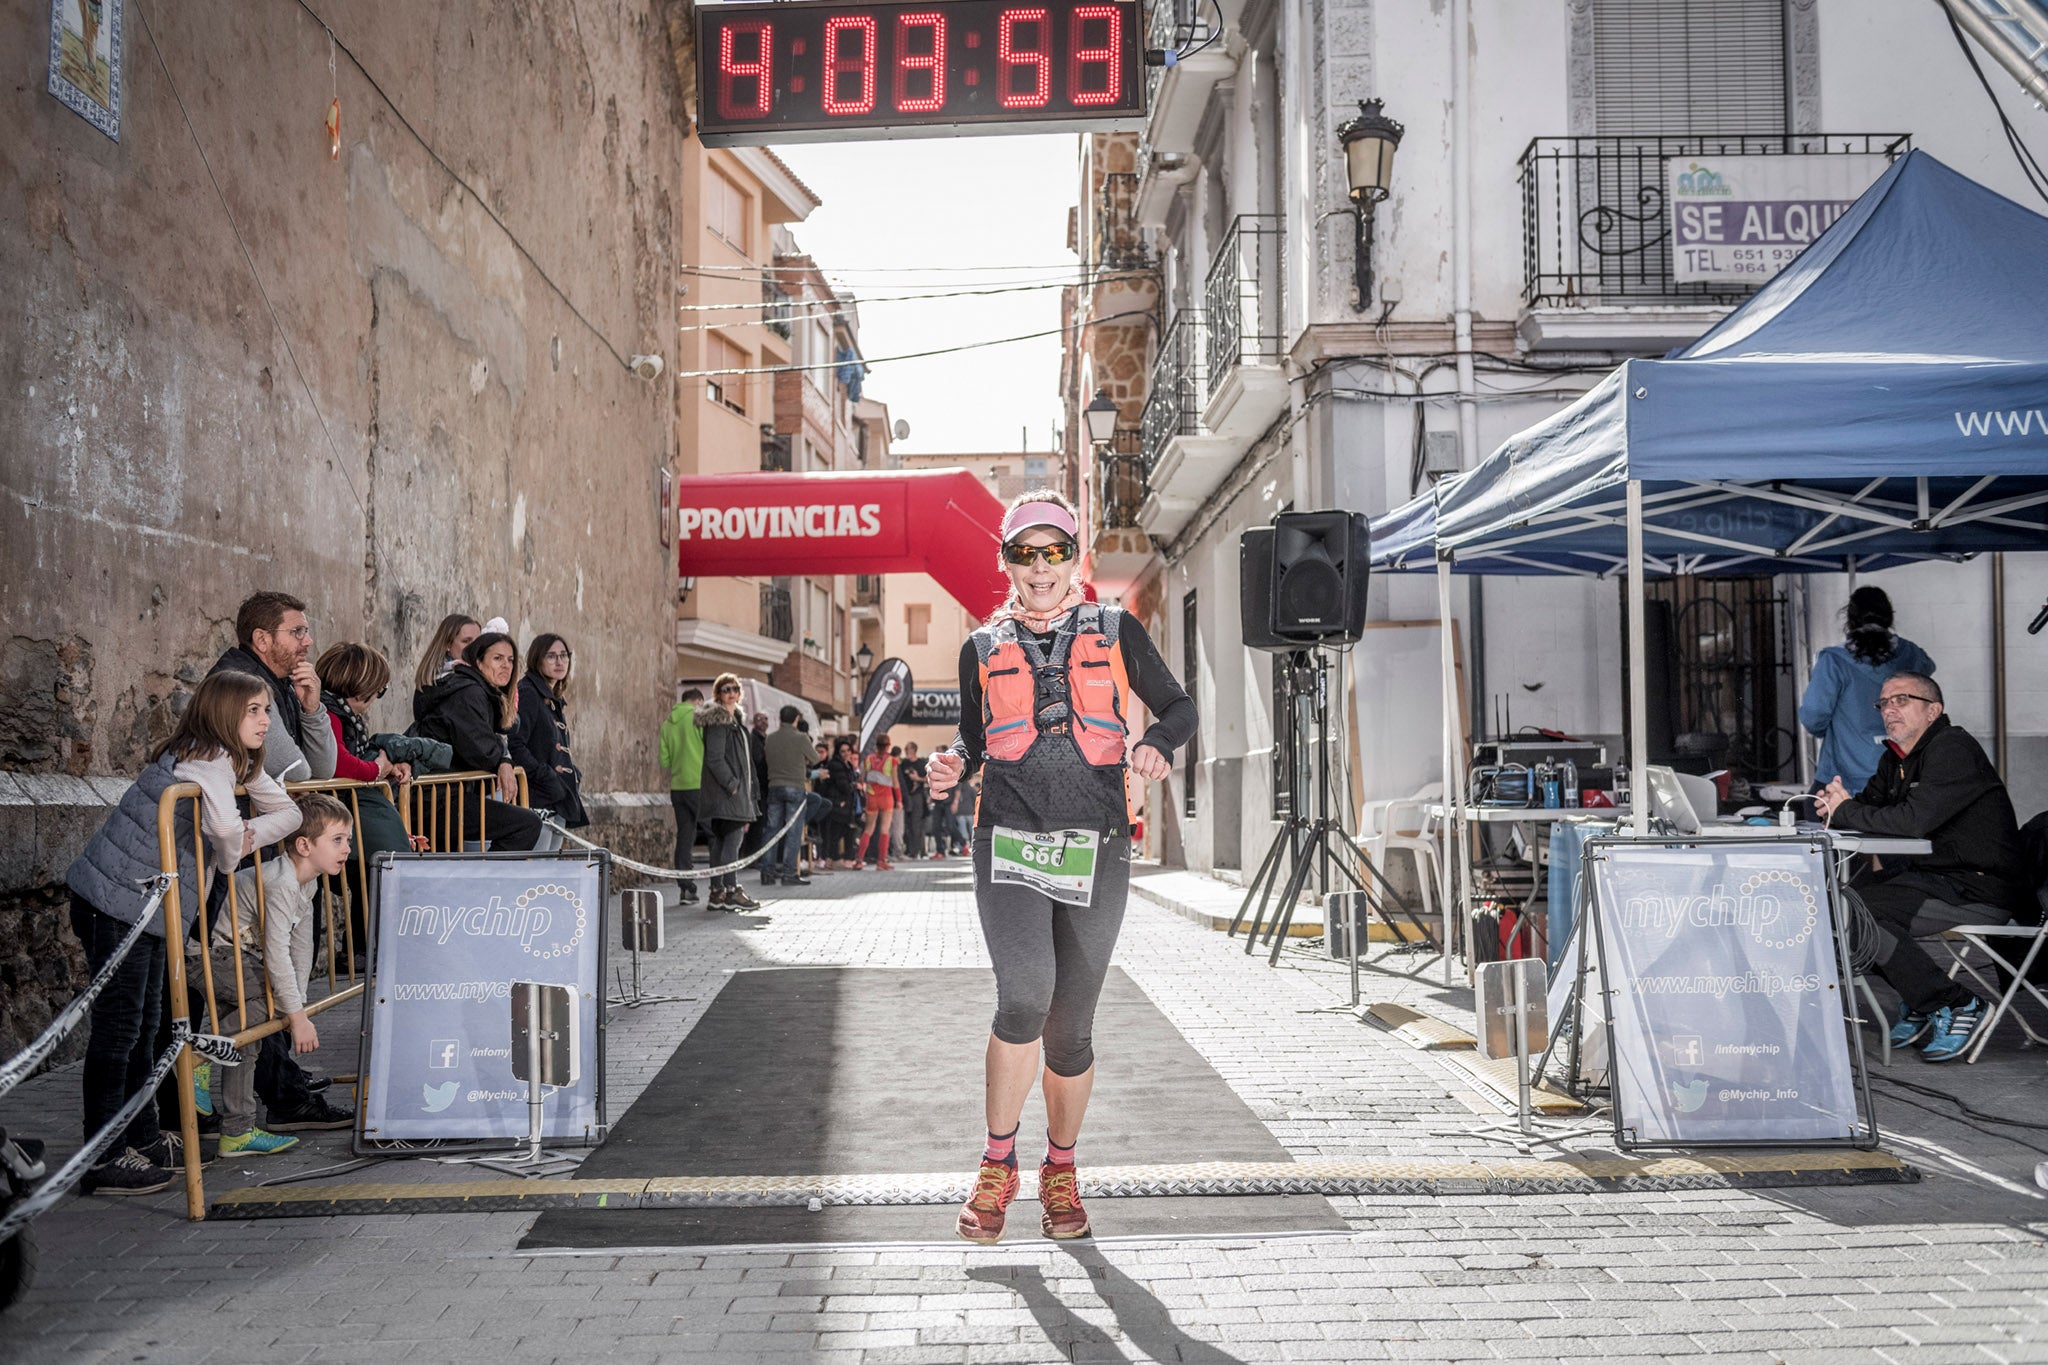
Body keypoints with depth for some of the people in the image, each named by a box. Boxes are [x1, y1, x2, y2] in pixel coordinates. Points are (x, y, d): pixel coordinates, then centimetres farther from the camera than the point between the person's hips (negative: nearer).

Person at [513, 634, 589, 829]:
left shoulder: (555, 699, 19)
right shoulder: (526, 693, -10)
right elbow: (515, 746, -19)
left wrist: (574, 775, 8)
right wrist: (546, 778, -19)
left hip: (559, 798, 10)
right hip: (538, 798, -10)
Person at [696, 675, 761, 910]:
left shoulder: (735, 720, 21)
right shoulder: (717, 720, -10)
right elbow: (714, 758, -17)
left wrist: (746, 790, 20)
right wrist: (732, 784, -18)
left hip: (735, 790, 10)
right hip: (724, 792, -10)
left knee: (721, 841, 9)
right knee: (732, 840, -10)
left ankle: (717, 893, 11)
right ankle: (731, 891, -8)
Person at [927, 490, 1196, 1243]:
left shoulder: (1116, 634, 9)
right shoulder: (983, 649, 12)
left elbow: (1178, 706, 16)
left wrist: (1158, 744, -6)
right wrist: (952, 765, -3)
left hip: (1096, 852, 1)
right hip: (1010, 846, -1)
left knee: (1071, 1026, 6)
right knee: (1025, 997, -21)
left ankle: (1061, 1173, 28)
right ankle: (998, 1163, 1)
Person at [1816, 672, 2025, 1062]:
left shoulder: (1952, 749, -15)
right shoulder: (1896, 758, 15)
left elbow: (1914, 820, -26)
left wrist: (1846, 811, -13)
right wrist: (1838, 805, -7)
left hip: (1978, 888, -10)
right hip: (1931, 875, 10)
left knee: (1857, 919, -23)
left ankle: (1956, 1005, -7)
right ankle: (1919, 1001, 12)